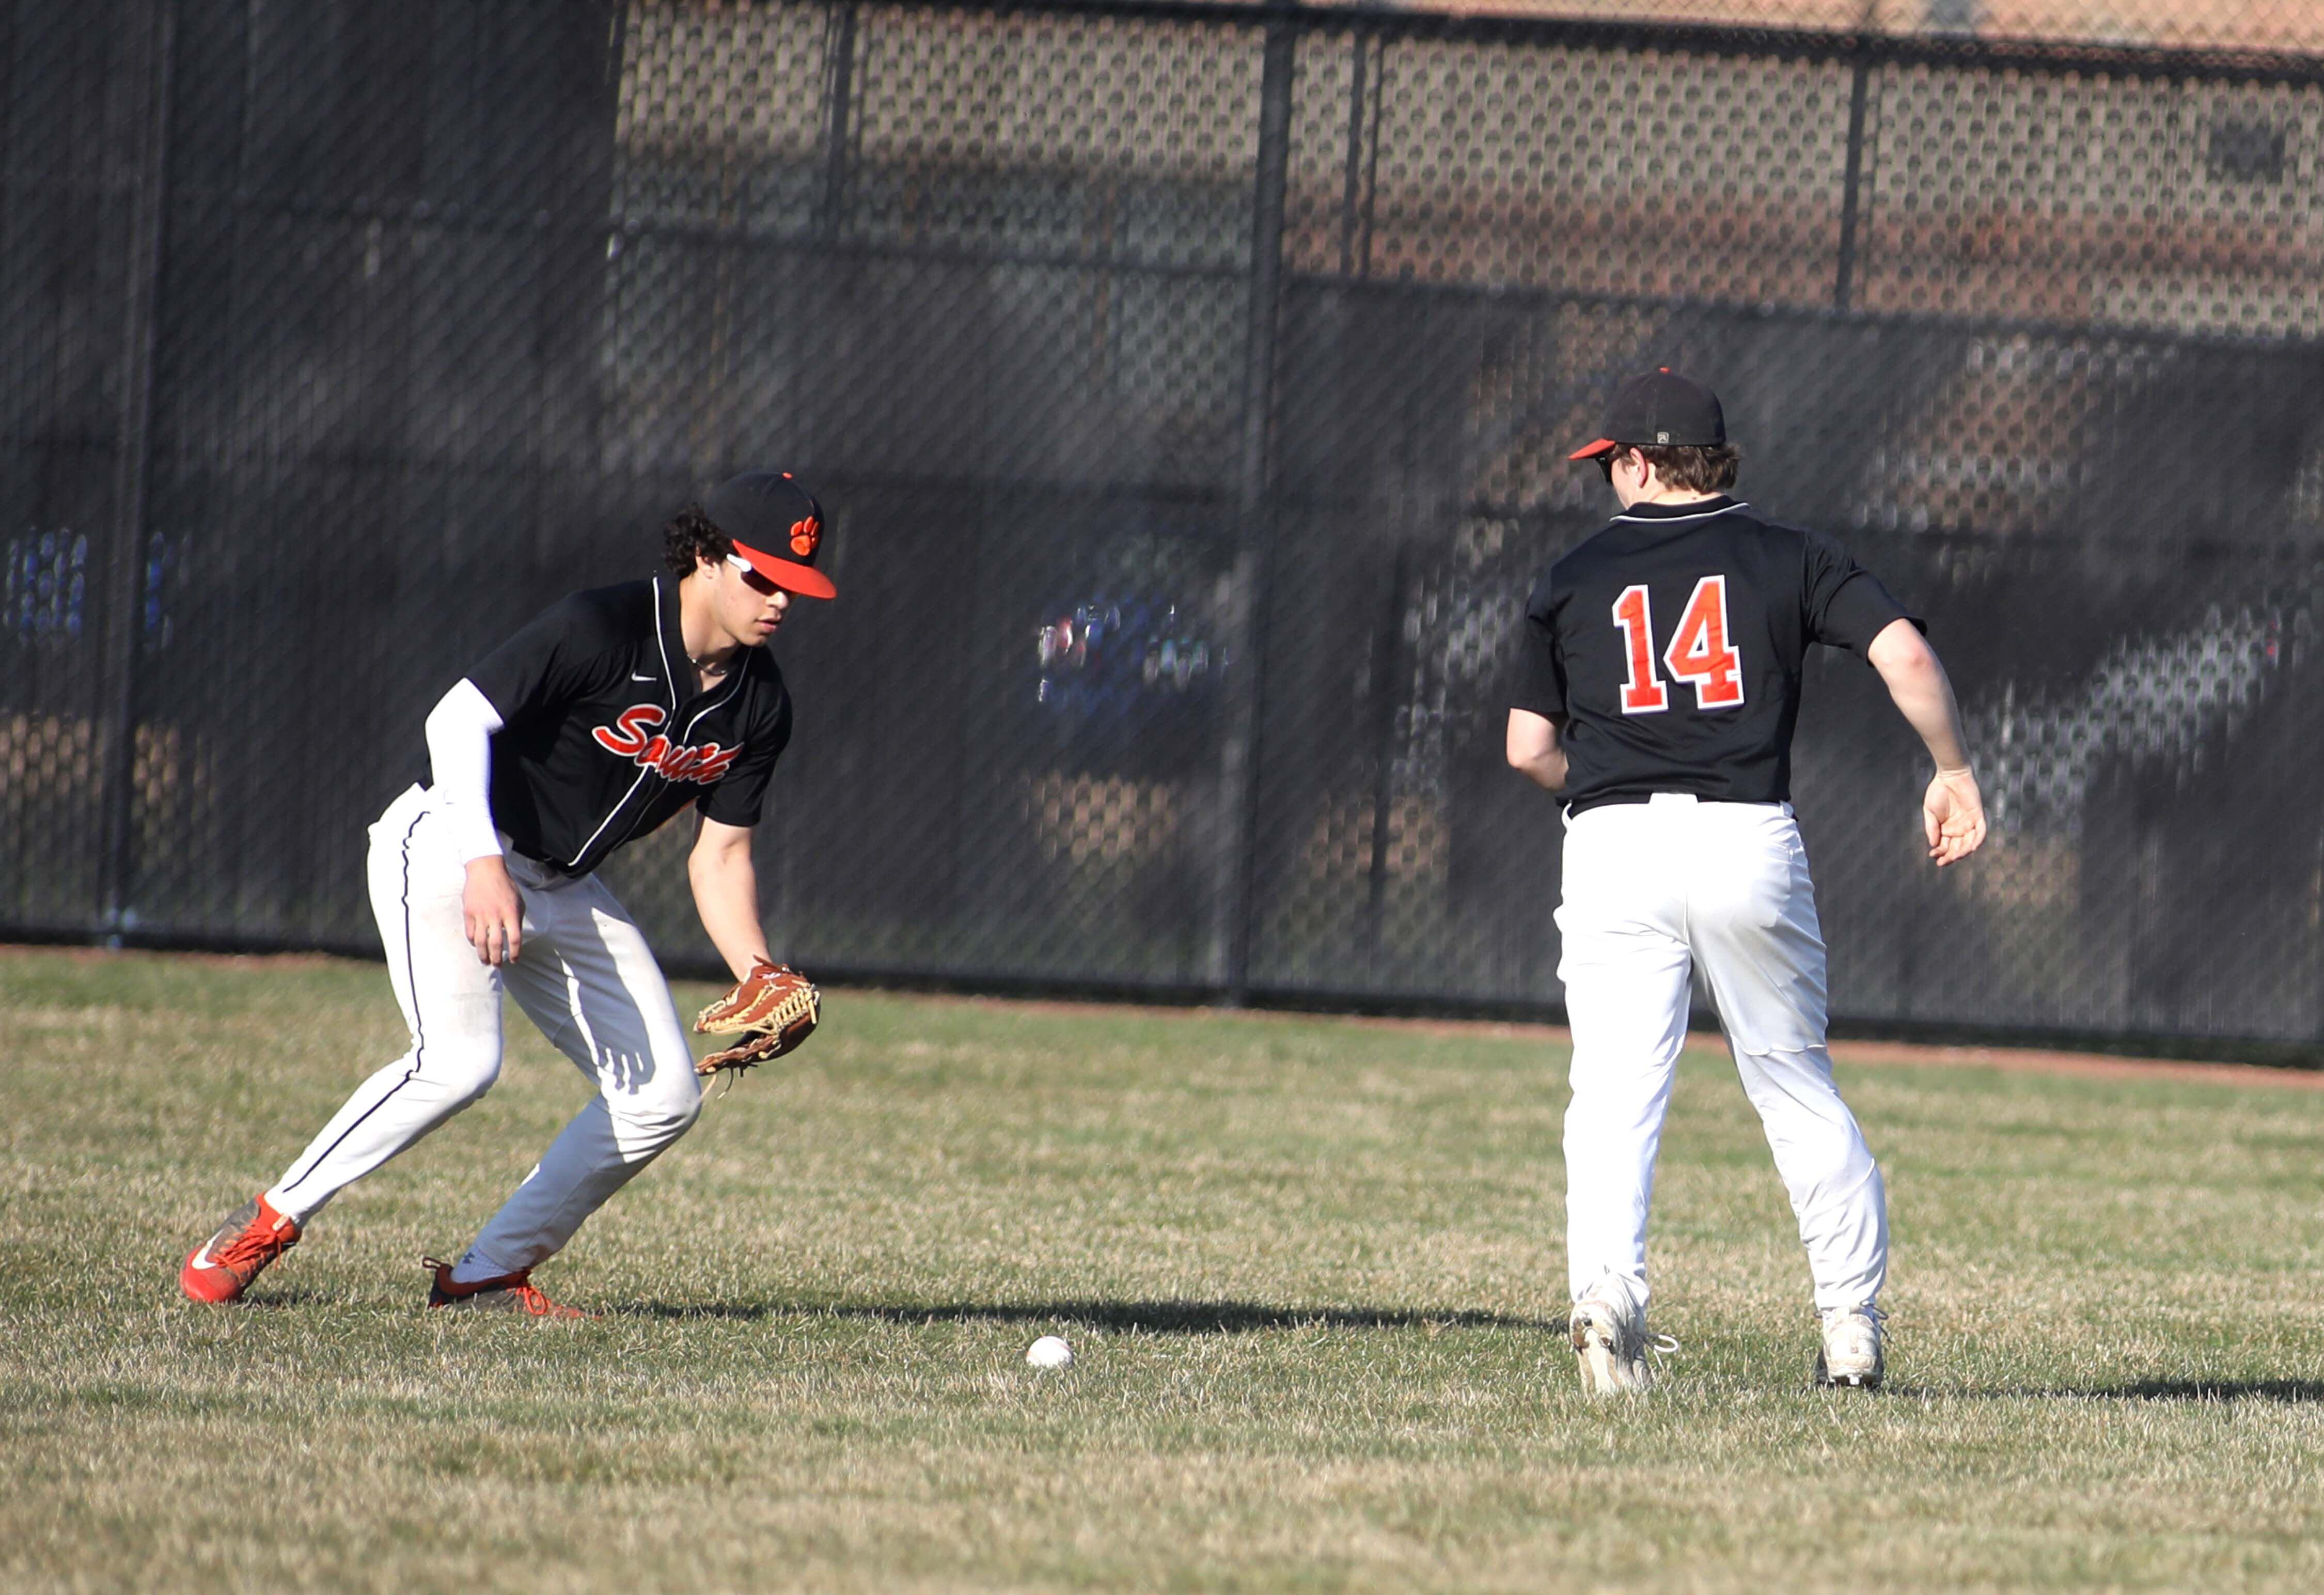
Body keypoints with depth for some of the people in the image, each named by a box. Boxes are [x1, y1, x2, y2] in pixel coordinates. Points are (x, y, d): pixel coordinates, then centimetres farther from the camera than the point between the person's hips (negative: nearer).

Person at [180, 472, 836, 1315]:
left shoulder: (759, 706, -1)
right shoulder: (602, 628, -22)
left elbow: (720, 853, 6)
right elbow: (459, 717, -25)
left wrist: (758, 979, -9)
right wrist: (483, 864, -35)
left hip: (564, 889, 8)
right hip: (448, 843, -8)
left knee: (664, 1093, -2)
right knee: (459, 1061, -29)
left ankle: (487, 1275, 7)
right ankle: (272, 1220, -13)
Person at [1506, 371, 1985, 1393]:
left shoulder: (1573, 579, 11)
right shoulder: (1788, 559, 9)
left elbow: (1529, 749, 11)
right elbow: (1906, 656, -5)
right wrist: (1954, 775, 6)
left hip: (1614, 848, -1)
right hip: (1750, 840, 1)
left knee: (1614, 1095, -3)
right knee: (1798, 1087, 12)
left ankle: (1606, 1289, -26)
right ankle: (1852, 1324, 11)